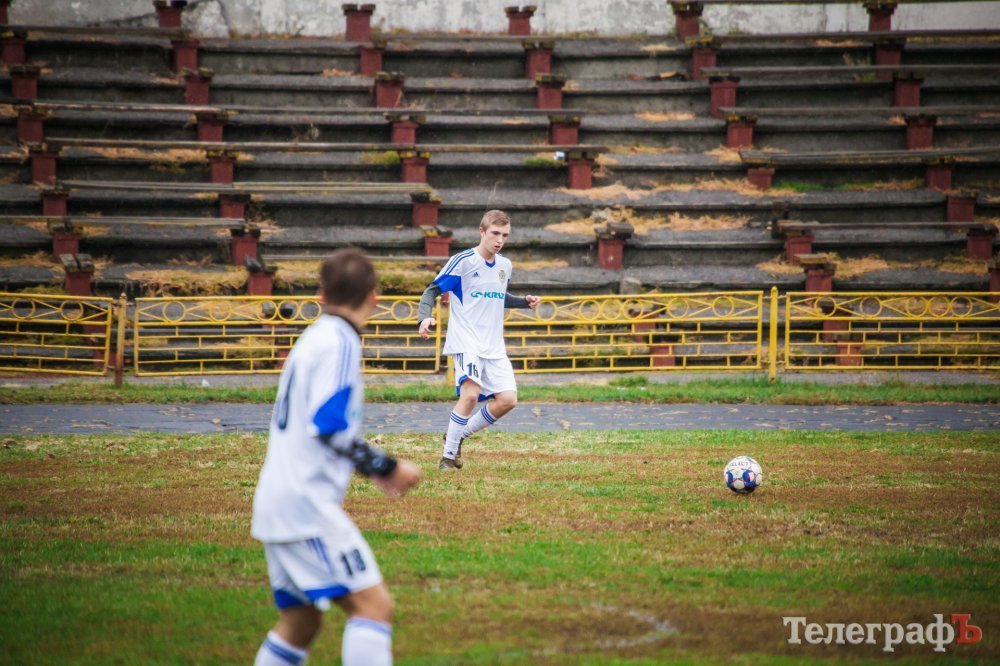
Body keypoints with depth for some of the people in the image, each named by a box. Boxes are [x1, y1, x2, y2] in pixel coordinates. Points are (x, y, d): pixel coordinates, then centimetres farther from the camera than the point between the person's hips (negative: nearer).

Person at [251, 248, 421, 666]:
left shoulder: (312, 339, 17)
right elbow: (328, 427, -20)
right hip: (307, 504, -10)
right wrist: (387, 467, -14)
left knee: (301, 620, 17)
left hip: (277, 503, 10)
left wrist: (371, 470, 25)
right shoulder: (339, 342, -10)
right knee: (374, 604, -14)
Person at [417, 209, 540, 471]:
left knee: (508, 399, -5)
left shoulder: (504, 265, 12)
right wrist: (425, 317, -21)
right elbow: (431, 291, -3)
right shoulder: (463, 261, -7)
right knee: (470, 393, -26)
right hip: (466, 342, -7)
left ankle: (458, 436, 14)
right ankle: (448, 456, -13)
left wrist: (525, 301, 13)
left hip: (494, 346, 7)